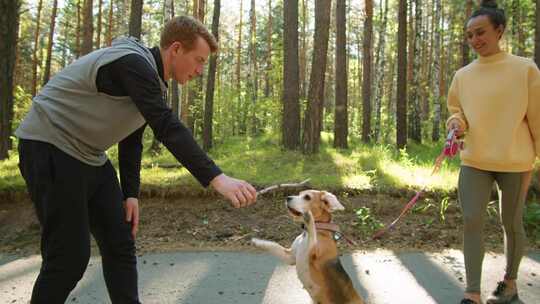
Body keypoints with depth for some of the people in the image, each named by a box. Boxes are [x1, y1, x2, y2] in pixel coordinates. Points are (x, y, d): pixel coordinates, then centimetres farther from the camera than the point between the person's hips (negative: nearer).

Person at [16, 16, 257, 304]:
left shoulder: (152, 80, 10)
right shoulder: (133, 64, -21)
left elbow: (131, 139, 14)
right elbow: (168, 128, -33)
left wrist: (130, 193, 8)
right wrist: (216, 178, -38)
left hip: (90, 157, 10)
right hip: (50, 148, -9)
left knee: (120, 245, 6)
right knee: (70, 255, -8)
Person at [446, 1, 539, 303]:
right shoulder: (463, 75, 4)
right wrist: (457, 122, -9)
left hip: (515, 162, -3)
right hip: (474, 161, 3)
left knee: (512, 223, 10)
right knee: (472, 221, -4)